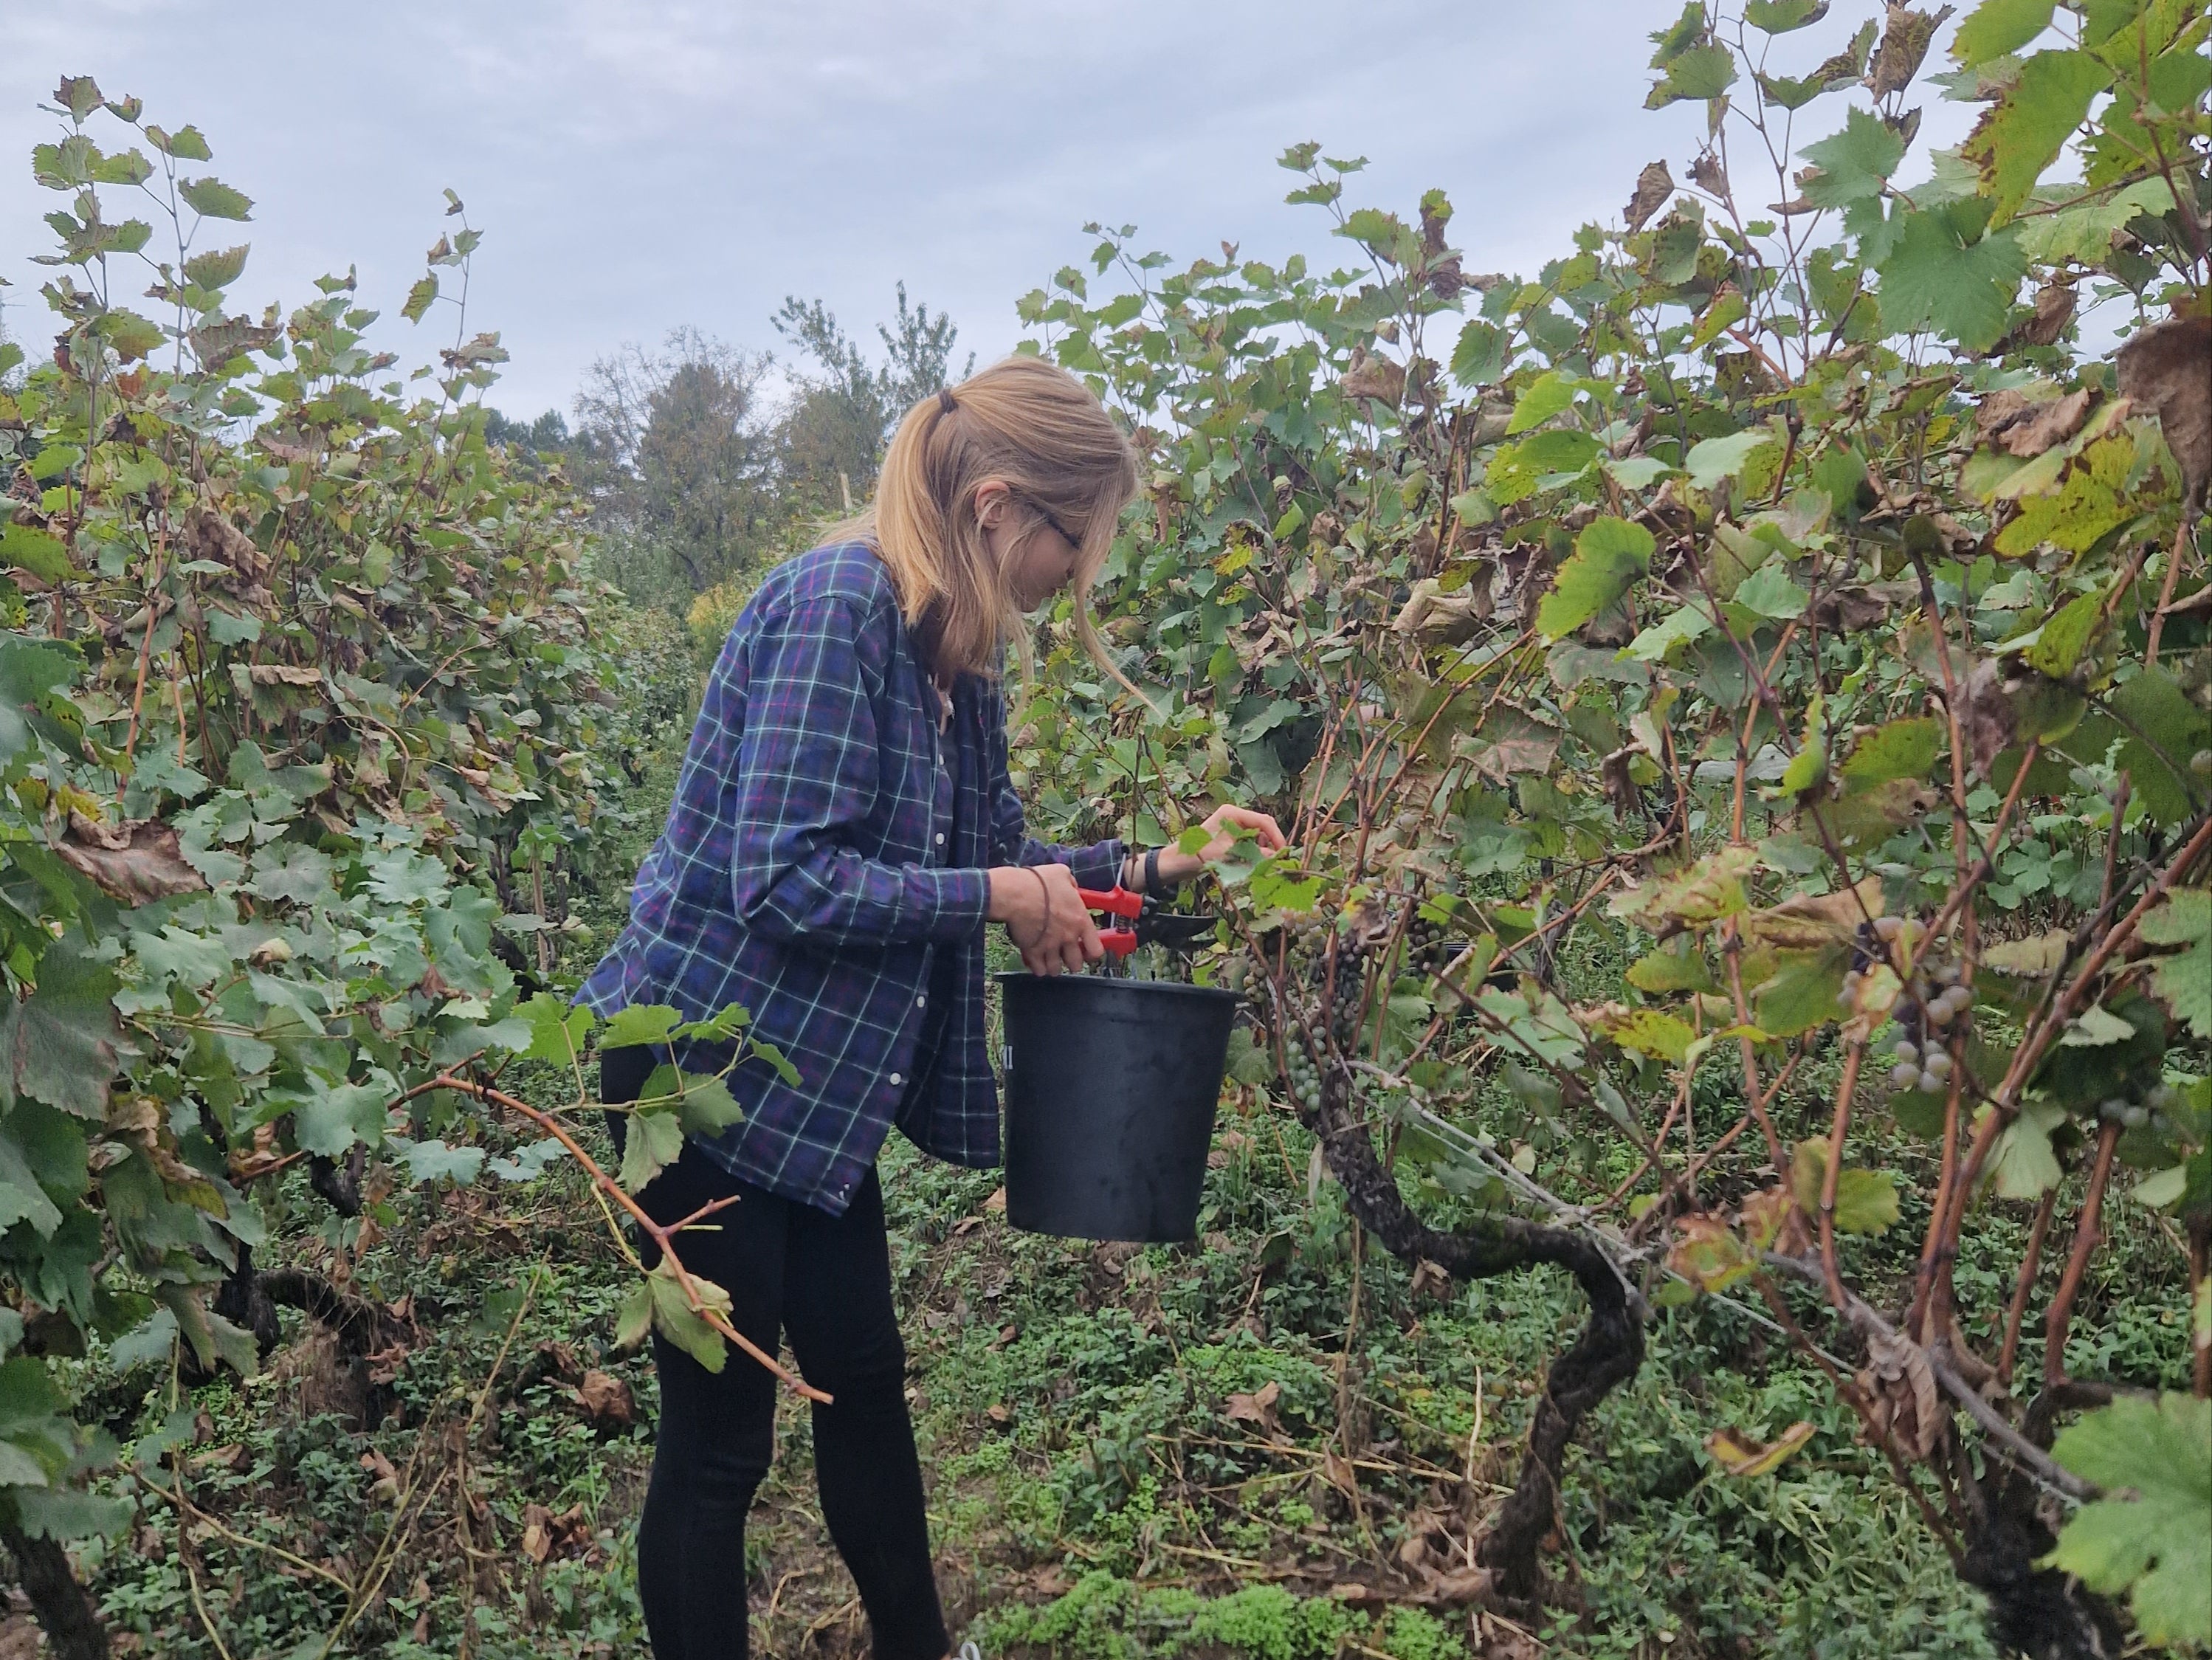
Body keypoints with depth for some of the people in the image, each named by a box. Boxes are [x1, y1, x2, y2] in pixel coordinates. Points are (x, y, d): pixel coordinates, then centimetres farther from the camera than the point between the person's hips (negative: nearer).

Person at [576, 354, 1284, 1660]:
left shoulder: (959, 650, 5)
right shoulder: (838, 604, -22)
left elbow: (987, 852, 12)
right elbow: (784, 878, -27)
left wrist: (1152, 866, 0)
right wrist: (1000, 897, -19)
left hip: (813, 1083, 9)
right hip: (708, 1072, -9)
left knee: (867, 1388, 21)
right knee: (720, 1438, 5)